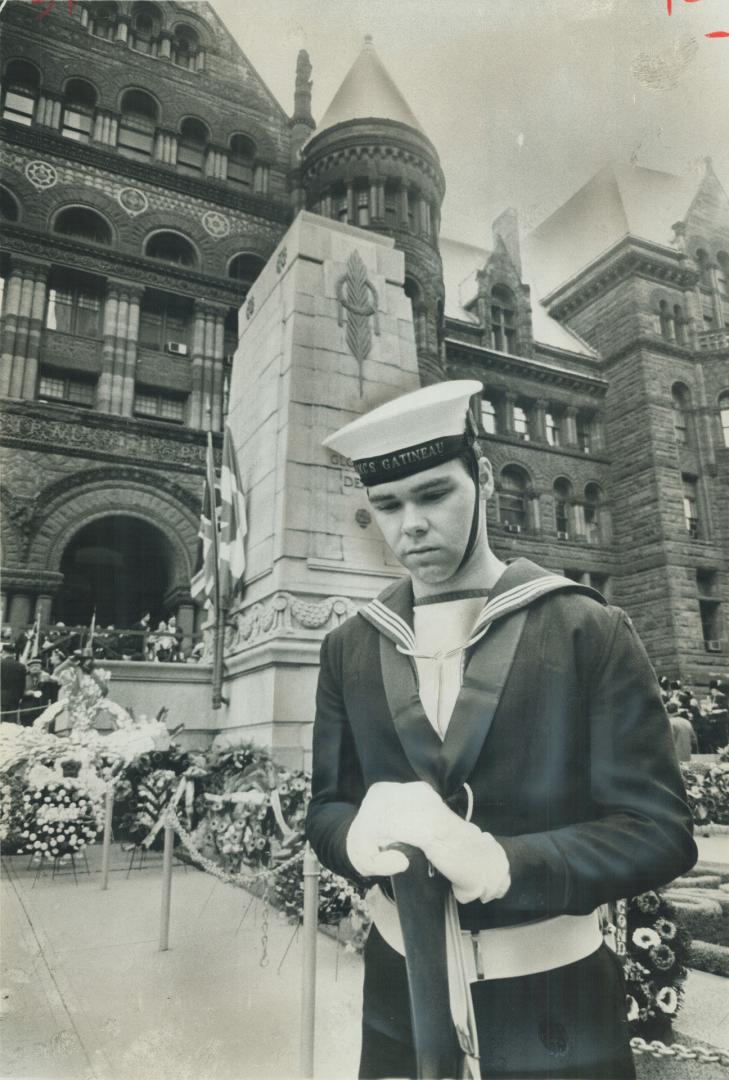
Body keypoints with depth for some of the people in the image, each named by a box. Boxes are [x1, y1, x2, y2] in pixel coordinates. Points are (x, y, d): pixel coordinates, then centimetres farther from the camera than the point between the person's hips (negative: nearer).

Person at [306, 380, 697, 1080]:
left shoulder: (591, 631, -11)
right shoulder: (347, 649, 0)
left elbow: (657, 830, -12)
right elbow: (325, 808, 4)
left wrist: (499, 864, -28)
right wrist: (360, 835, -20)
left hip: (553, 1007, -2)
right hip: (400, 995, 3)